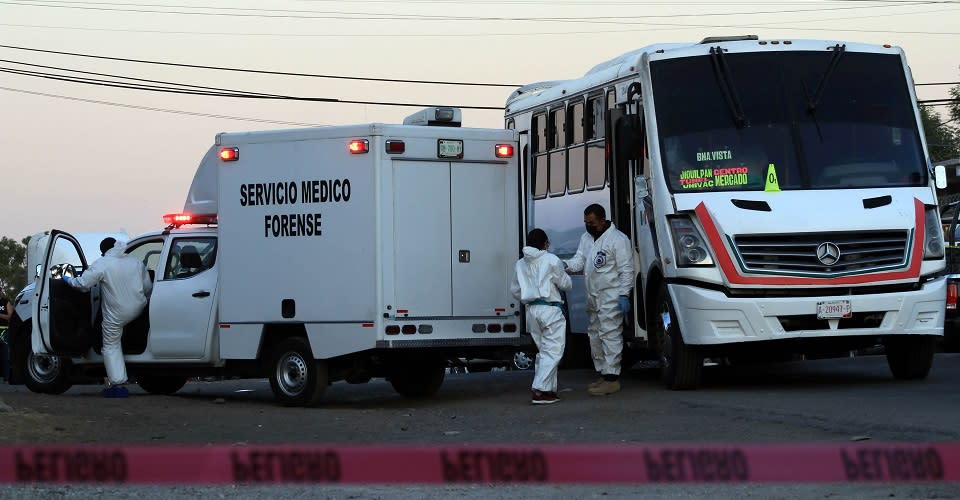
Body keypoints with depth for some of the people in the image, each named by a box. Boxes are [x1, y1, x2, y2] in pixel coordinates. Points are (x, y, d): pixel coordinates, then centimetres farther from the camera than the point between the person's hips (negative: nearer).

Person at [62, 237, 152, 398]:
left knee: (111, 347, 7)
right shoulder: (136, 262, 6)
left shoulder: (102, 264, -11)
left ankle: (118, 384, 2)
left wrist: (68, 280, 7)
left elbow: (83, 283, -13)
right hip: (138, 310, 5)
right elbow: (148, 288, 12)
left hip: (116, 315, -5)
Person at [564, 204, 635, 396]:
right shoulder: (586, 238, 15)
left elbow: (626, 270, -12)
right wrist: (565, 264, -13)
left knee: (610, 336, -11)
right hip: (593, 298, 9)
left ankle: (612, 378, -12)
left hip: (611, 298, -9)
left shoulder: (617, 239, -10)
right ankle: (603, 374, 24)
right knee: (595, 335, 14)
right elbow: (579, 261, 9)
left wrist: (624, 295, -18)